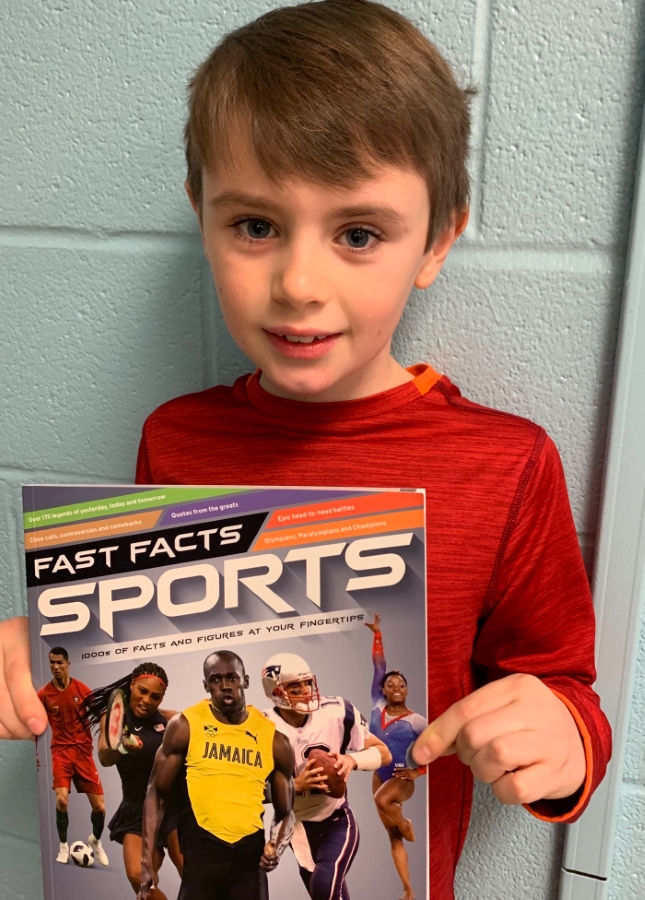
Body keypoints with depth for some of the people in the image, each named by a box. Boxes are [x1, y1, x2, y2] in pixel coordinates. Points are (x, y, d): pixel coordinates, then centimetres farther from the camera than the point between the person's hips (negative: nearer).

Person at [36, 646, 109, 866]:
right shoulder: (43, 695, -4)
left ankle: (96, 841, 31)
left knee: (99, 806, 0)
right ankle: (63, 847, 6)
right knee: (62, 800, -20)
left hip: (84, 751, 1)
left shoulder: (83, 690, -5)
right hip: (60, 751, 0)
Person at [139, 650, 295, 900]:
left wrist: (277, 846, -10)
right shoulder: (185, 726, -4)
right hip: (201, 849, -2)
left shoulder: (273, 739, 1)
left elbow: (285, 813, 10)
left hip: (250, 852, 2)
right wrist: (148, 858, -5)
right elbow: (157, 793, 2)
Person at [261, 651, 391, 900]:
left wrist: (352, 760, -27)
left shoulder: (337, 712, -16)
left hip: (338, 820, -1)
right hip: (300, 827, 2)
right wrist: (297, 785, -29)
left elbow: (383, 753, -7)